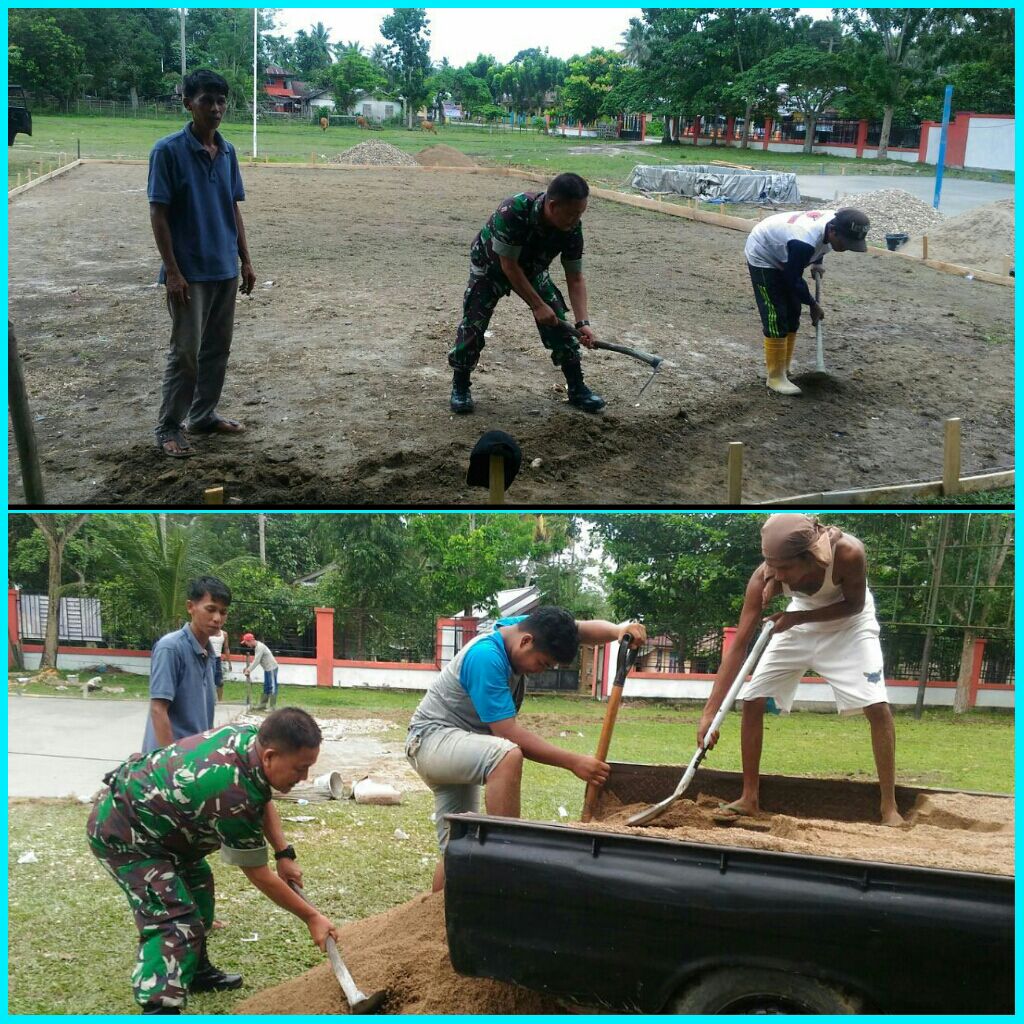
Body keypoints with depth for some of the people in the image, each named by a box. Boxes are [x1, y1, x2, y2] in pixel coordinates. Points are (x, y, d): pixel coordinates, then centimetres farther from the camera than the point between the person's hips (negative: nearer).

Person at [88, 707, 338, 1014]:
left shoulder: (251, 737, -11)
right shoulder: (234, 796, -35)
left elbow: (263, 801, 11)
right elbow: (259, 876, -20)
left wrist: (284, 854, 2)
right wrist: (312, 917, -10)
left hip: (143, 803, 10)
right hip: (122, 833, -10)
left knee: (197, 884, 25)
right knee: (175, 923, -20)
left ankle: (196, 971, 41)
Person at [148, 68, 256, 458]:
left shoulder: (228, 152, 6)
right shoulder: (168, 151, -12)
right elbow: (158, 213, -13)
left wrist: (245, 260, 11)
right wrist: (172, 271, -17)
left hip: (225, 269, 6)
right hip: (189, 272, -6)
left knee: (218, 347, 13)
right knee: (185, 352, -3)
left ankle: (203, 415, 27)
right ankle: (168, 428, 8)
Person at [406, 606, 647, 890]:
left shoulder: (522, 626, -2)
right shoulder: (486, 656, -27)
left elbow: (586, 629, -2)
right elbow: (509, 734, -28)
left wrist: (619, 631, -25)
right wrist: (573, 762, -27)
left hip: (458, 747, 10)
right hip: (432, 738, -10)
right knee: (506, 755, -36)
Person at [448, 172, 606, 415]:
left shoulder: (572, 228, -26)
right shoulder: (512, 212, -41)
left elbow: (575, 278, -17)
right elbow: (509, 265, -32)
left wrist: (582, 322, -27)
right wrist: (537, 305, -30)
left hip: (532, 268, 4)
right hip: (491, 266, -4)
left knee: (559, 323, -4)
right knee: (473, 323, -15)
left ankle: (577, 388, 9)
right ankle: (460, 386, 5)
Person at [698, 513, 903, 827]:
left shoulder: (847, 553, -39)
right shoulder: (765, 577, -32)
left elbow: (854, 604, -19)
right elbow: (739, 645, -29)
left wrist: (799, 617, -32)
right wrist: (710, 711, -34)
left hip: (848, 622, -2)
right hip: (799, 622, 3)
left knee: (877, 705, -18)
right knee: (752, 700, -4)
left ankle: (890, 807, -4)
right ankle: (749, 798, 10)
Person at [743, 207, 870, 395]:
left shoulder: (834, 220, -18)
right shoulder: (805, 242, -42)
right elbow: (793, 280, -26)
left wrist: (817, 263, -2)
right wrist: (813, 305, -14)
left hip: (783, 256, 9)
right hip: (762, 256, -8)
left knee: (792, 315, 9)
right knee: (777, 318, -12)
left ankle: (783, 369, 19)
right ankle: (776, 377, -5)